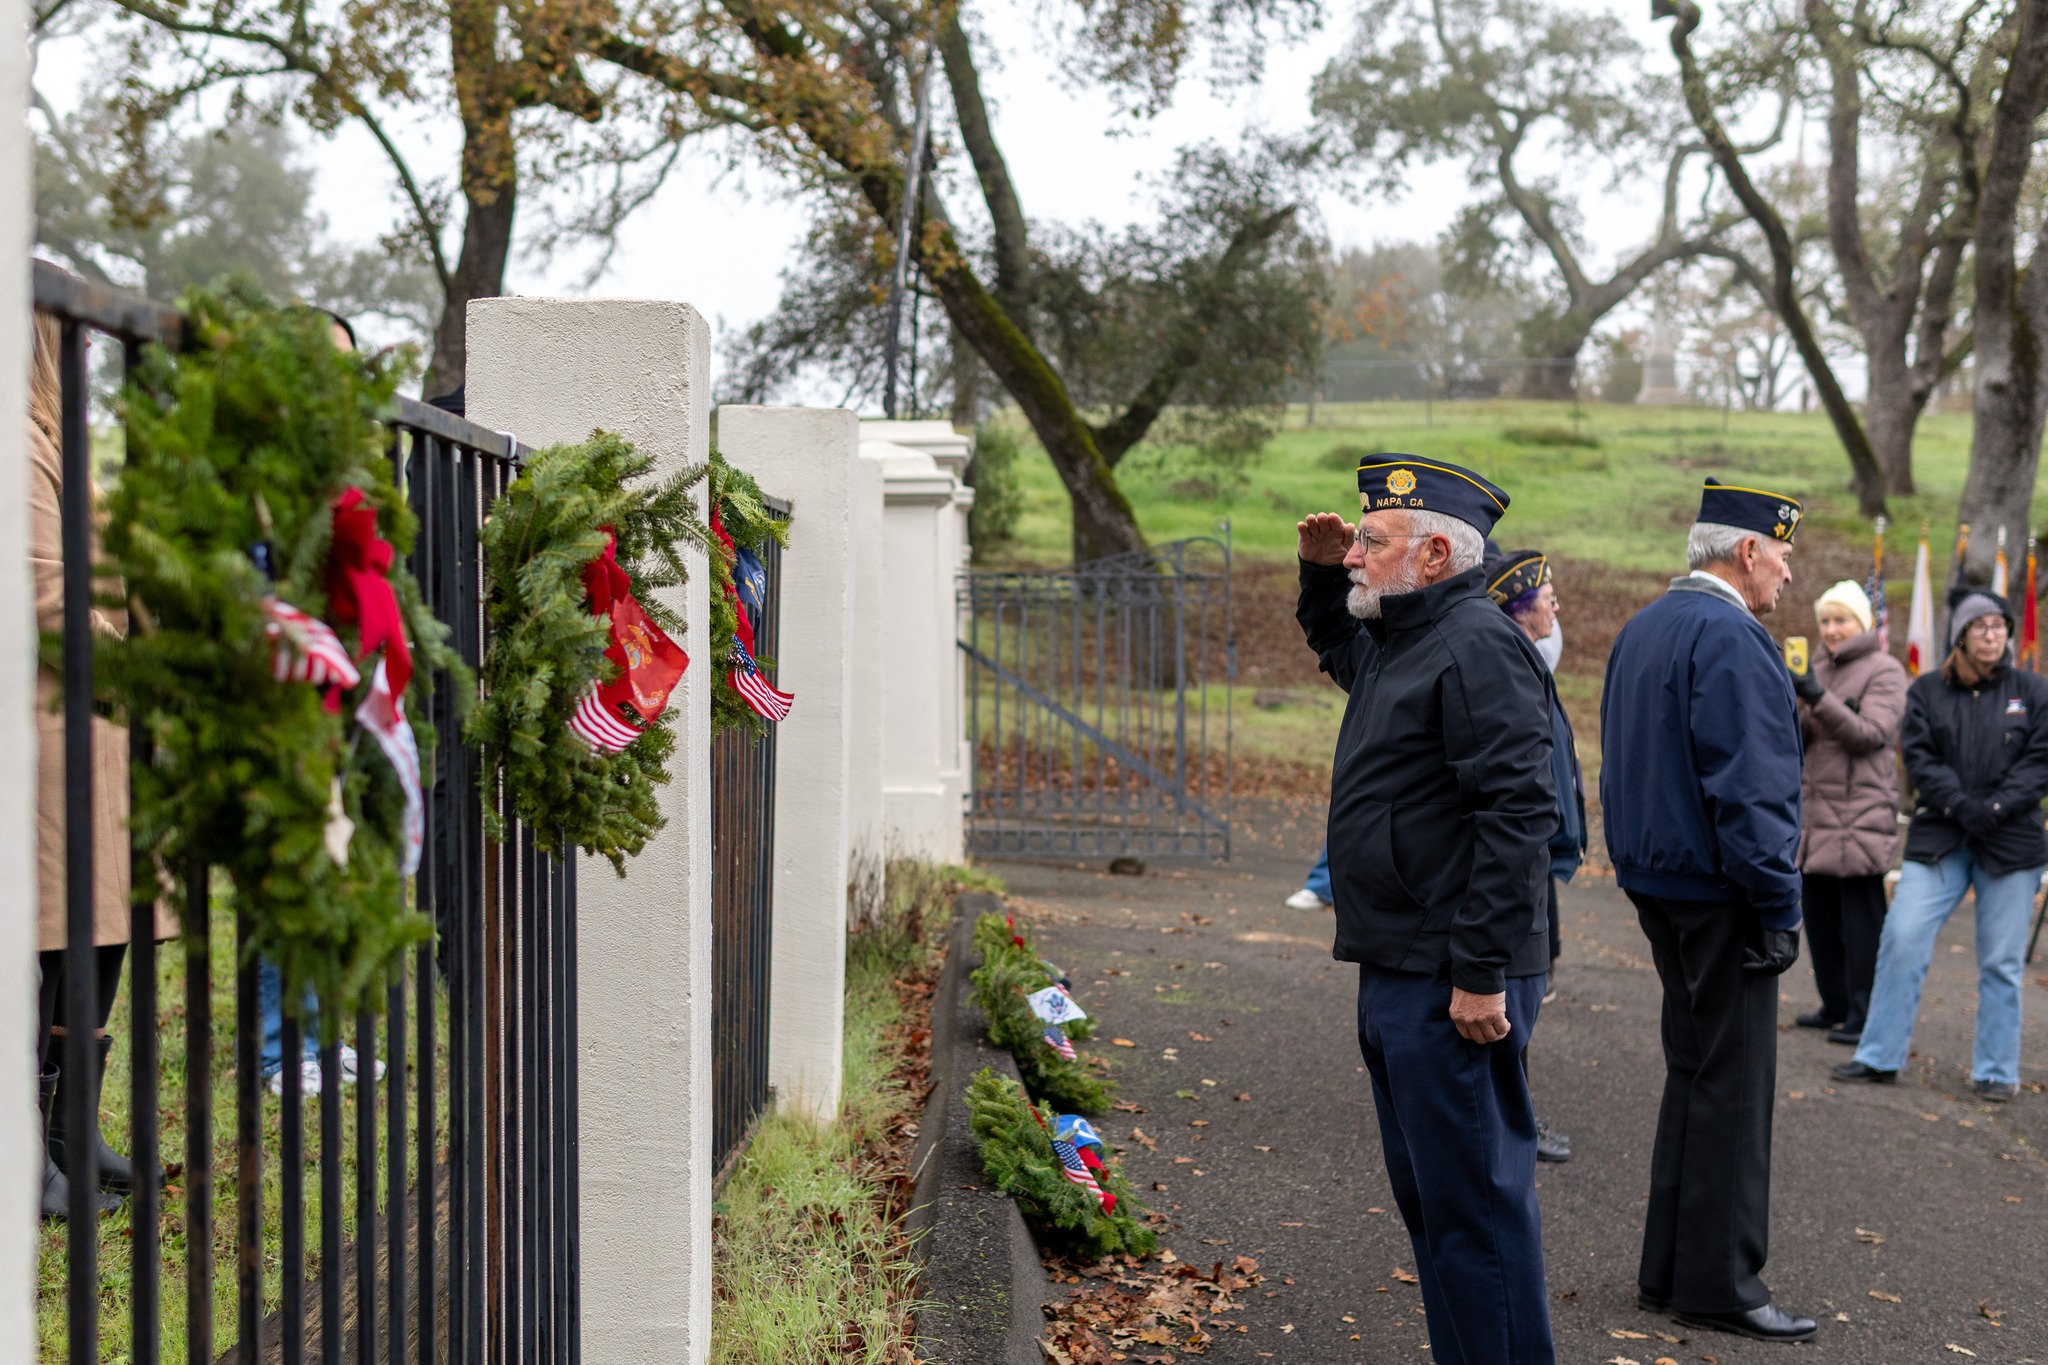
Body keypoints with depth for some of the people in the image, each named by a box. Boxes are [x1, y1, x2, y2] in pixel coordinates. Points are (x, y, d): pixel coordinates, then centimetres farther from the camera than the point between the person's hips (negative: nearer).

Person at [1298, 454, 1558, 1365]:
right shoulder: (1394, 640, 15)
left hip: (1449, 986, -11)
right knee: (1428, 1195, 18)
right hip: (1394, 976, 11)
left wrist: (1481, 974, -25)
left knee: (1472, 1201, -3)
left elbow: (1517, 816, -23)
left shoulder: (1478, 647, -16)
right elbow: (1334, 648, 41)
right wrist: (1320, 574, 19)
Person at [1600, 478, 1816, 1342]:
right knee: (1733, 1084, -2)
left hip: (1660, 883, 10)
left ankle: (1670, 1269, 22)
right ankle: (1718, 1284, 5)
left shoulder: (1644, 629, 14)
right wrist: (1778, 905, -17)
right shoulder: (1730, 637, -16)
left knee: (1692, 1070, 16)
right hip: (1719, 892, -10)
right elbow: (1749, 784, -21)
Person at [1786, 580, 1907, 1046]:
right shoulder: (1819, 669, 17)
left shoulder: (1884, 671, -4)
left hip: (1861, 810, -7)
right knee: (1819, 913, 10)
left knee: (1860, 918, -5)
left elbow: (1872, 733, -16)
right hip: (1815, 807, 7)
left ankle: (1864, 1015, 0)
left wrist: (1819, 699, -25)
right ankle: (1835, 1006, 21)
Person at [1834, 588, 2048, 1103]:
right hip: (1938, 837, 1)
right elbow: (1920, 757, -2)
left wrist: (1996, 807, -15)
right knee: (1901, 940, -6)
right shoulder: (1926, 690, 5)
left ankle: (1996, 1071, 16)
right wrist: (1959, 805, -17)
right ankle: (1879, 1057, 5)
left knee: (2000, 961, 4)